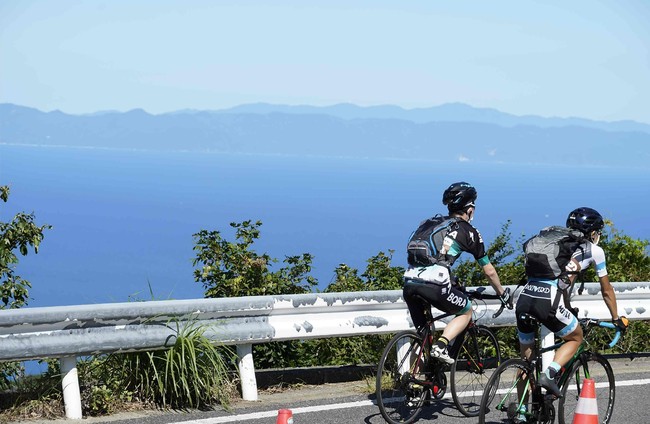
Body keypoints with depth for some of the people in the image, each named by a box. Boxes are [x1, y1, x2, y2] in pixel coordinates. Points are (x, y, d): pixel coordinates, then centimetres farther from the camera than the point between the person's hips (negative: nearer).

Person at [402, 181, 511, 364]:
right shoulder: (468, 231, 14)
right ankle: (441, 345, -2)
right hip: (434, 284, -5)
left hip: (409, 282, 5)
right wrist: (502, 293, 37)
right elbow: (488, 270, 21)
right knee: (466, 312, 20)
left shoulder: (430, 223, 28)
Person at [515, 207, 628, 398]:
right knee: (576, 338, 22)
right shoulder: (594, 250, 15)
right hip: (546, 303, -5)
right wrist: (616, 319, 36)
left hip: (523, 299, 5)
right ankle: (550, 373, -1)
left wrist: (569, 311, 54)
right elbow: (607, 290, 23)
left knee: (526, 357, 20)